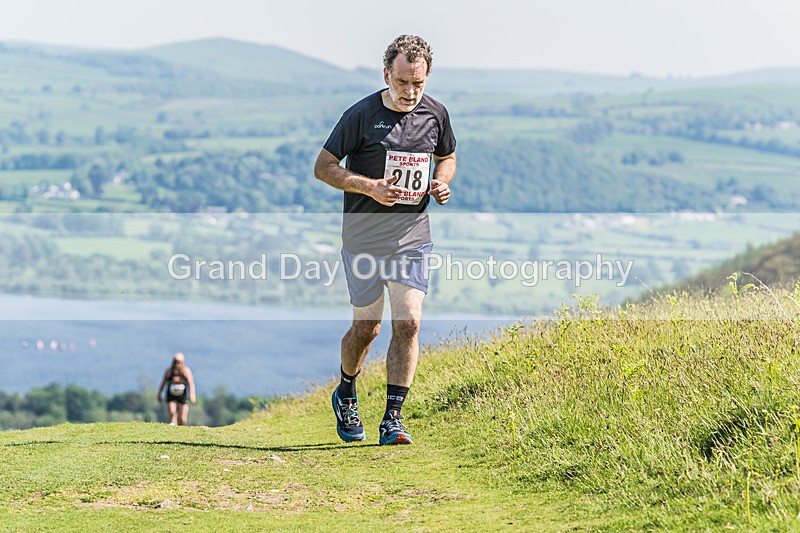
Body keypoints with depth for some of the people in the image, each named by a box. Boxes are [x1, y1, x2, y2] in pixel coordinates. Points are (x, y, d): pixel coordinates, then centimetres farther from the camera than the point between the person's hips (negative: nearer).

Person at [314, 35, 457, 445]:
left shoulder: (435, 115, 2)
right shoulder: (361, 115, -11)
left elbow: (446, 157, 21)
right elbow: (323, 167, -6)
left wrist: (441, 183, -1)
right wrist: (369, 186, -19)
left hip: (413, 238, 3)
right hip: (365, 238, -3)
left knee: (409, 323, -10)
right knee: (367, 327, 5)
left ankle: (392, 418, -4)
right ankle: (345, 395, 33)